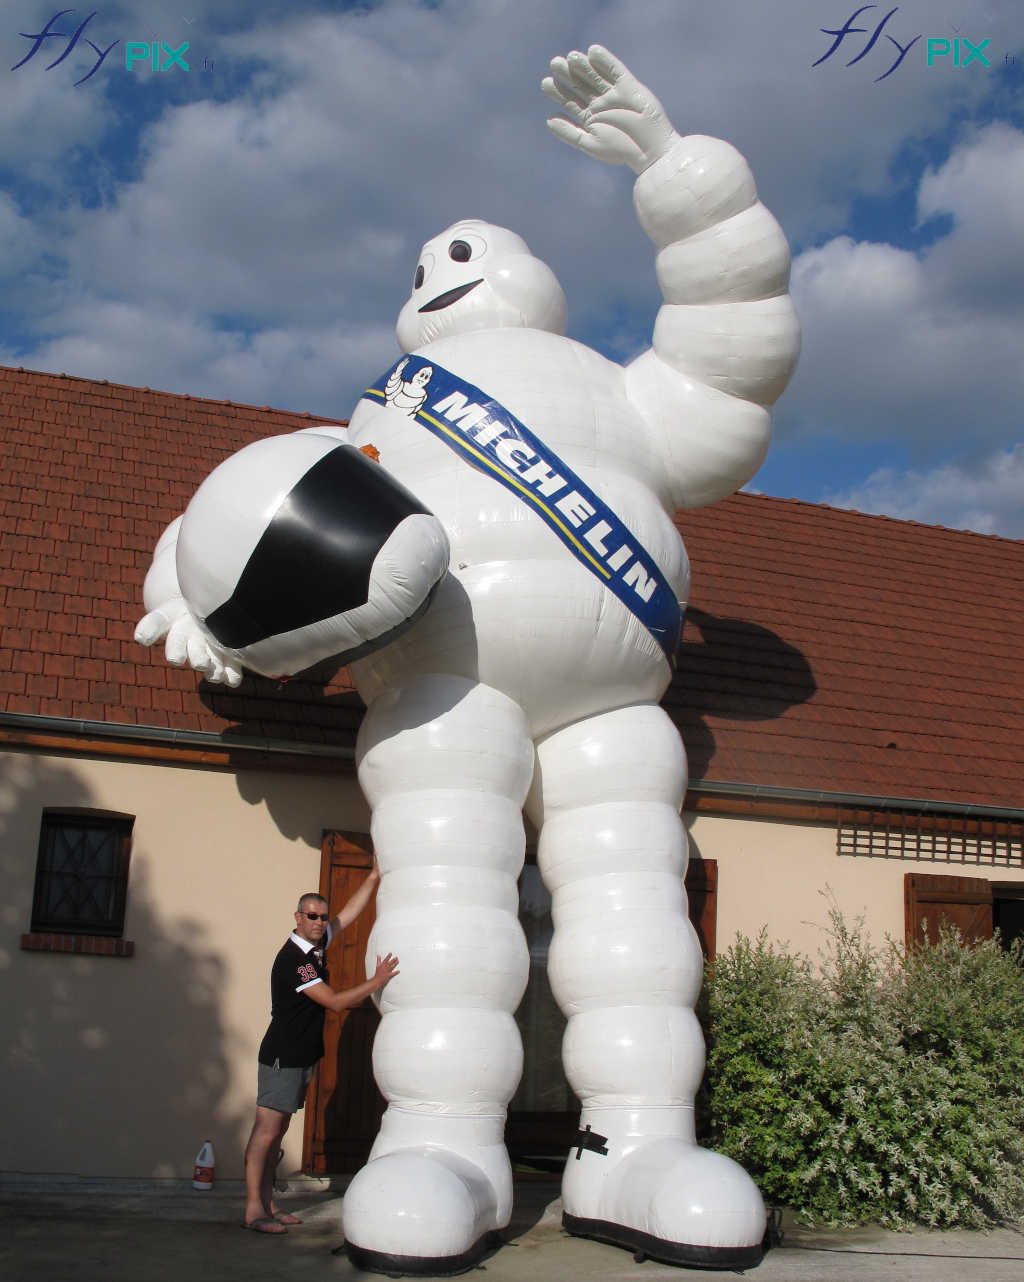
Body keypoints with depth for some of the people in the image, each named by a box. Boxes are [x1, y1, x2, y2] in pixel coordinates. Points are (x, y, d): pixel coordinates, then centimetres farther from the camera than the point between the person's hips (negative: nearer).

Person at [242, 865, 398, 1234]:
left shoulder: (316, 943, 7)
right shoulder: (292, 960, -19)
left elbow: (350, 912, 18)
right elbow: (335, 1002, -20)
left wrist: (375, 877, 12)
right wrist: (377, 981, -21)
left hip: (301, 1057, 9)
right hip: (282, 1056, -9)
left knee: (277, 1131, 10)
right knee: (267, 1130, -7)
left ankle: (267, 1204, 13)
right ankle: (253, 1210, -6)